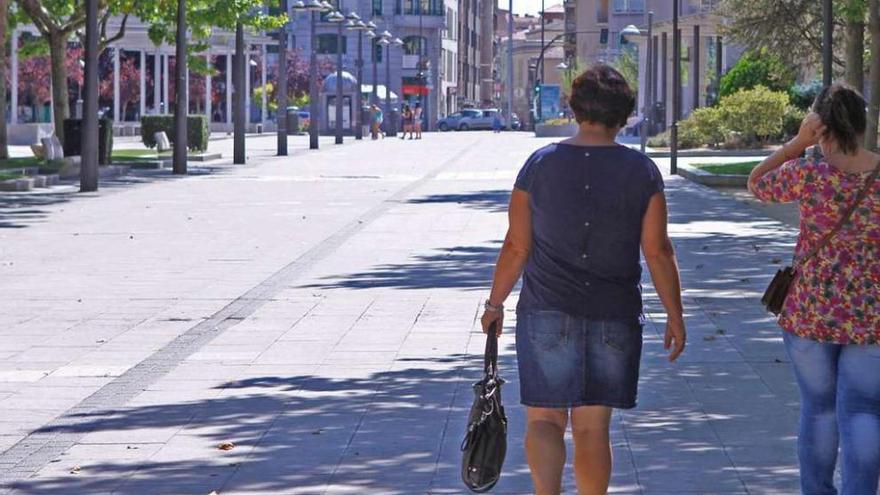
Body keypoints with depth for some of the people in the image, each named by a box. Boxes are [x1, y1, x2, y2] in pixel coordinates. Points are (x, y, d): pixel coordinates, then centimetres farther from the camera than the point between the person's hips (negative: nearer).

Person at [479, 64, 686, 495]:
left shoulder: (540, 164, -2)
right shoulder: (642, 171, -2)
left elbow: (516, 247, -1)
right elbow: (657, 252, -2)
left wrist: (495, 304, 11)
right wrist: (675, 315, 6)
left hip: (546, 311, -1)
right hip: (615, 315, 1)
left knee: (544, 420, 1)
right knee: (592, 427, 10)